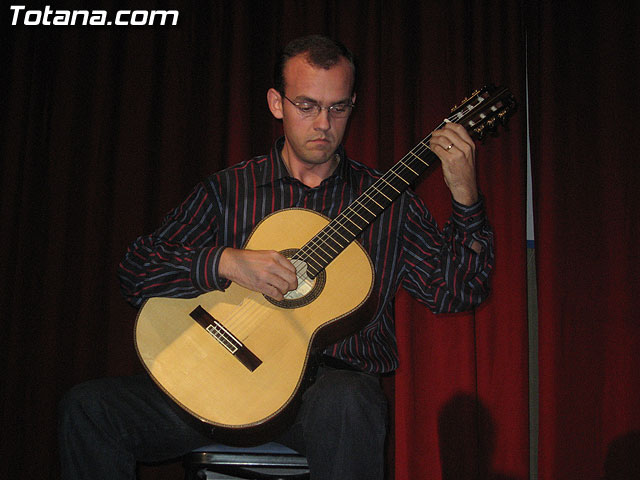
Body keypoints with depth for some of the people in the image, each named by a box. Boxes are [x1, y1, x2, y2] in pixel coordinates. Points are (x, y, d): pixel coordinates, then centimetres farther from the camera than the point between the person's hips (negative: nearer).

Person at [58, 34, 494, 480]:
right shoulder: (227, 189, 9)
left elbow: (456, 291, 3)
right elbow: (136, 272, 1)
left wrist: (465, 195, -10)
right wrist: (226, 262, -16)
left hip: (335, 380, -1)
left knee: (344, 403, -40)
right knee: (89, 406, -17)